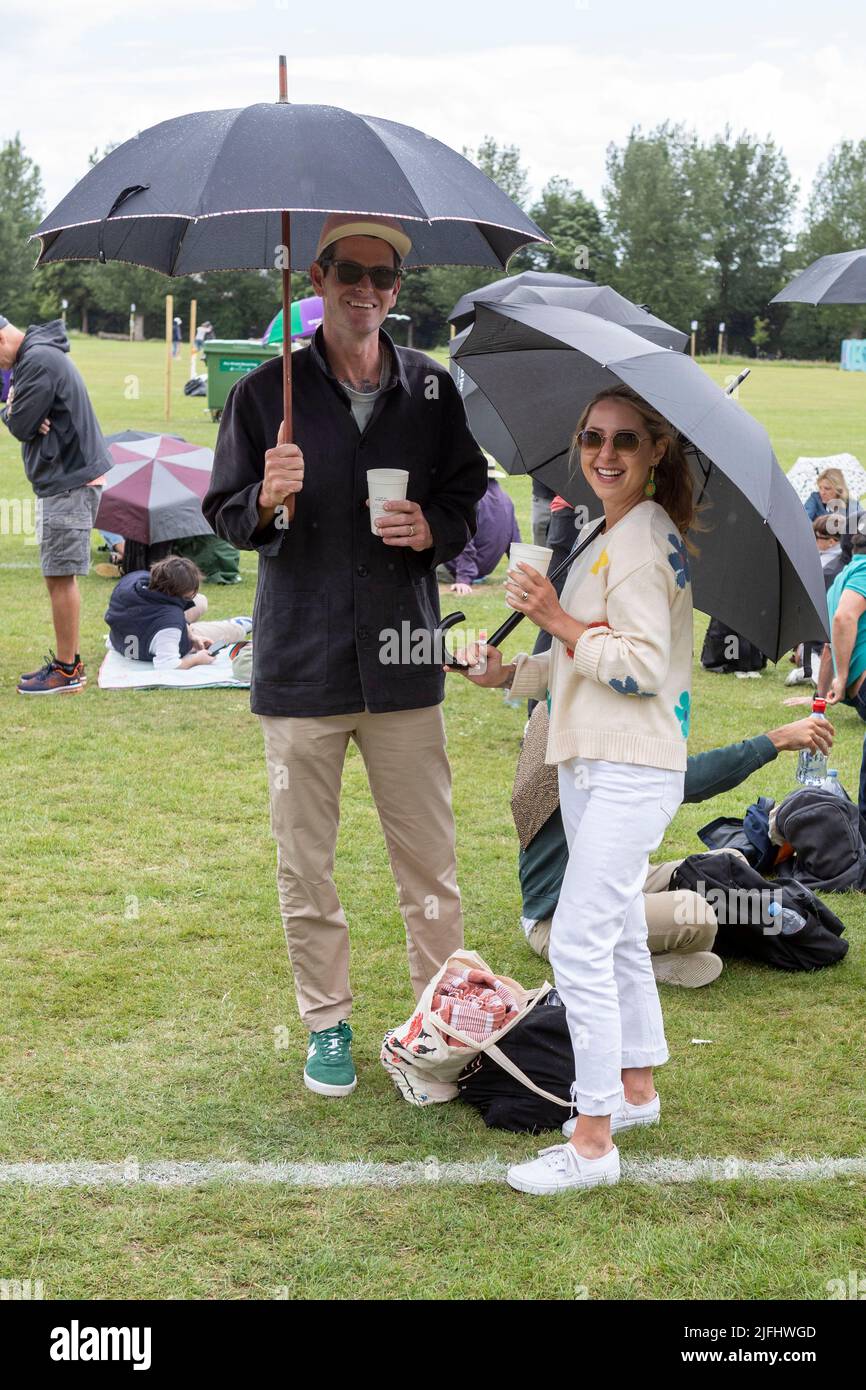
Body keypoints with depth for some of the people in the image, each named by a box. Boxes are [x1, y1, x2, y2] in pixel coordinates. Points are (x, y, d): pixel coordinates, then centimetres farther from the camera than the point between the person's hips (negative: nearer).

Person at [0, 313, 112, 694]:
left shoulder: (38, 361, -17)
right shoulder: (41, 355, 17)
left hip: (69, 480, -10)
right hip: (65, 478, 10)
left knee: (60, 576, -6)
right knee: (59, 575, 14)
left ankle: (67, 670, -1)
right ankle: (66, 661, 21)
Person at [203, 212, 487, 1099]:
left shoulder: (431, 389, 7)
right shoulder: (265, 392, 2)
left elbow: (468, 495, 15)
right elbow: (224, 516, 5)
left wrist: (434, 528, -7)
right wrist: (266, 503, -17)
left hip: (404, 659, 1)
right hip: (300, 661, -1)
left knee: (430, 859, 5)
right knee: (305, 865, 7)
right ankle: (326, 1023, 23)